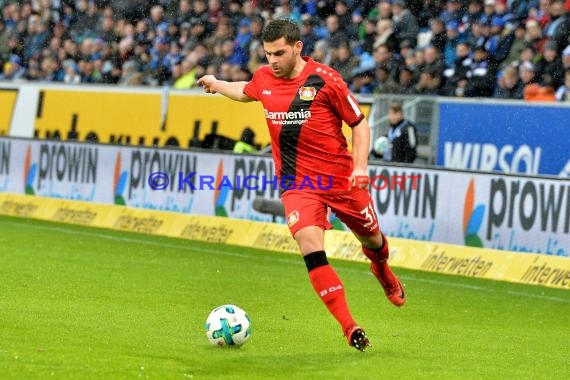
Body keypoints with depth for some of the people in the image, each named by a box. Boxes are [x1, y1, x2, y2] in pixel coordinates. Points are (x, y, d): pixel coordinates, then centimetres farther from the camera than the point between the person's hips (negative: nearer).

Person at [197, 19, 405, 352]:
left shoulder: (325, 80, -12)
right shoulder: (264, 79, 1)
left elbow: (359, 123, -4)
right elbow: (246, 92, 28)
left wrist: (360, 167, -14)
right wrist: (215, 84, 41)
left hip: (341, 178, -2)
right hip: (297, 183, 2)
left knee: (372, 239, 15)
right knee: (310, 244, -21)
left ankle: (383, 271, 56)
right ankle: (350, 328, -20)